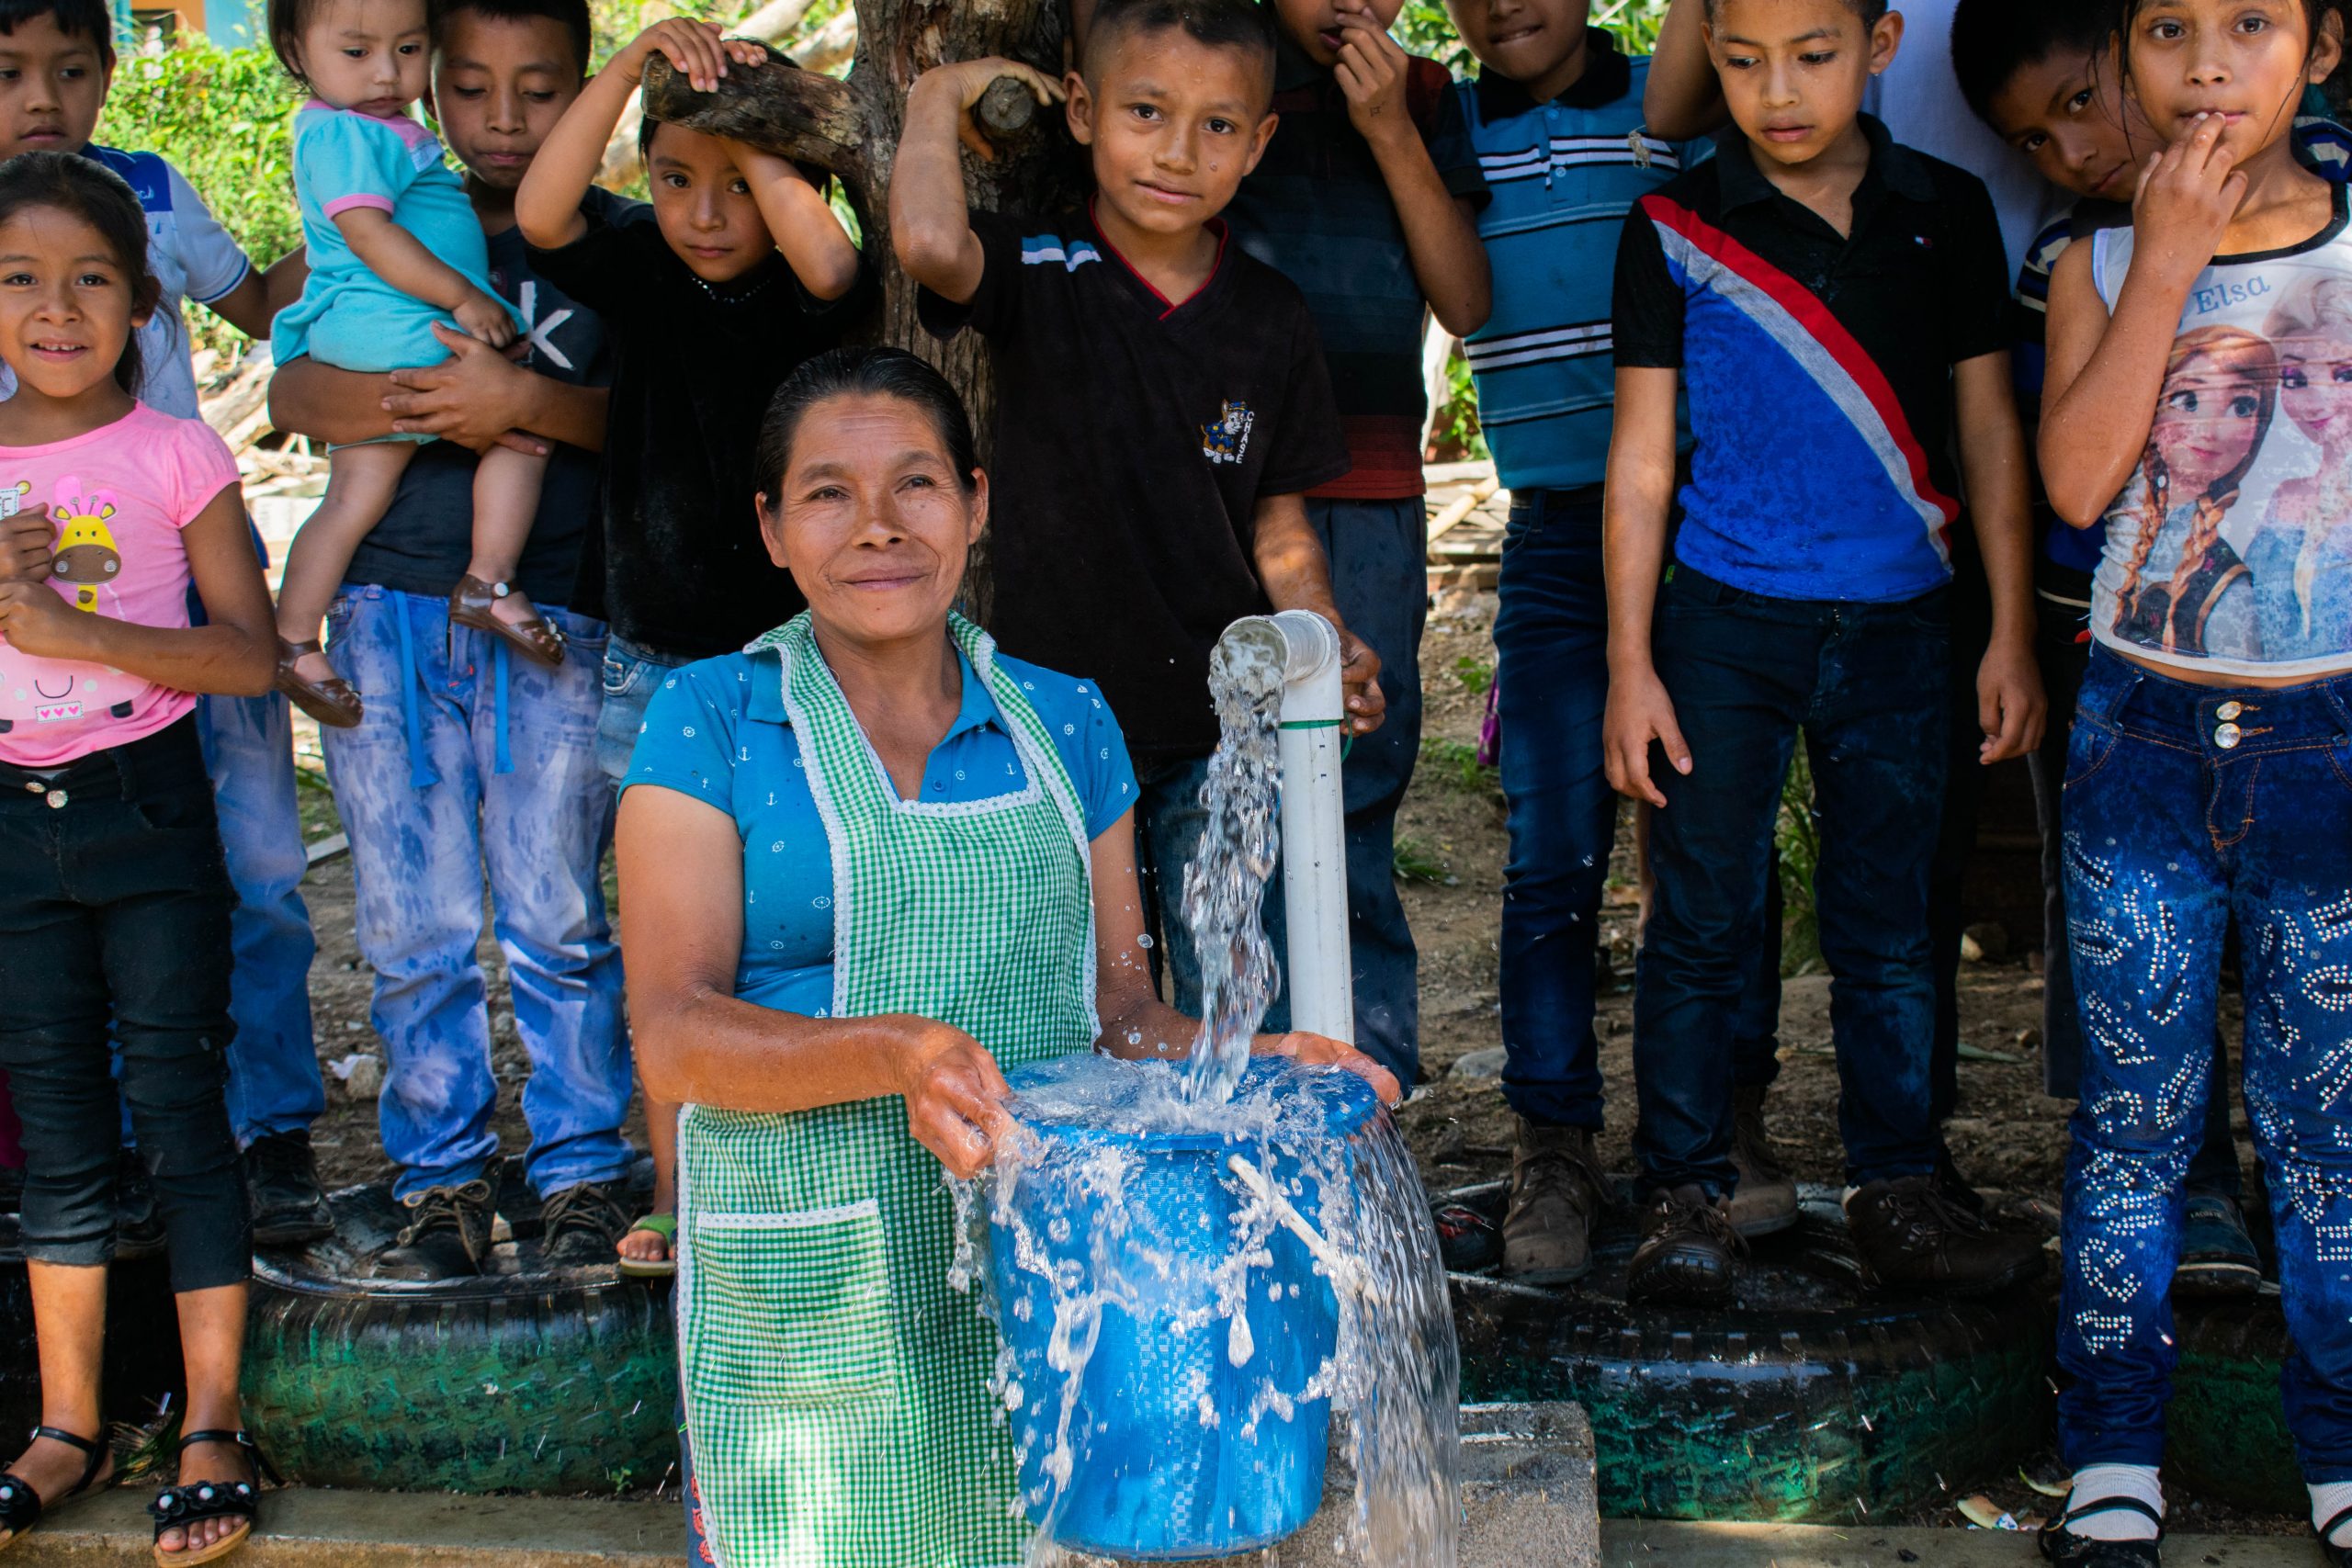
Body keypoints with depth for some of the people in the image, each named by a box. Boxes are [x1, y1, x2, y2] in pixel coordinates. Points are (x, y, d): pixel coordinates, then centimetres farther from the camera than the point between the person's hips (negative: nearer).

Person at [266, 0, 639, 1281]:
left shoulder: (613, 241, 6)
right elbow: (294, 395, 0)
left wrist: (523, 398, -22)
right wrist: (430, 399, -16)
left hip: (554, 619, -2)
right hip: (389, 611, 2)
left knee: (556, 920, -1)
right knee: (411, 926, 5)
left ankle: (582, 1174, 13)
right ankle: (444, 1175, 18)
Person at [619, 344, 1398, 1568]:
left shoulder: (1063, 724, 9)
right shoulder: (710, 722, -2)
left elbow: (1118, 1007, 12)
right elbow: (671, 1034, -11)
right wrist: (893, 1052, -27)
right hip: (817, 1296, -3)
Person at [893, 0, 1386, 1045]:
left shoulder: (1271, 320, 3)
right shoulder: (1038, 273, -5)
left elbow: (1280, 526, 9)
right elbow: (928, 244, -30)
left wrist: (1326, 647, -8)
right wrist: (940, 98, -13)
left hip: (1220, 736, 2)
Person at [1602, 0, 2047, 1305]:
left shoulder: (1947, 214, 3)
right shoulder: (1676, 228, -2)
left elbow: (1990, 428, 8)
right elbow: (1642, 456, 0)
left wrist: (2012, 633, 4)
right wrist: (1630, 664, -3)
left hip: (1896, 626, 2)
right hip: (1724, 620, -2)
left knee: (1886, 928, 8)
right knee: (1702, 919, 1)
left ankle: (1895, 1195, 18)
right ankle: (1685, 1195, 12)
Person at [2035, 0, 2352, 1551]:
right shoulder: (2101, 262, 2)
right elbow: (2077, 477, -12)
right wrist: (2166, 263, -14)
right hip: (2144, 735, 1)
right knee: (2134, 1114, 6)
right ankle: (2114, 1446, 17)